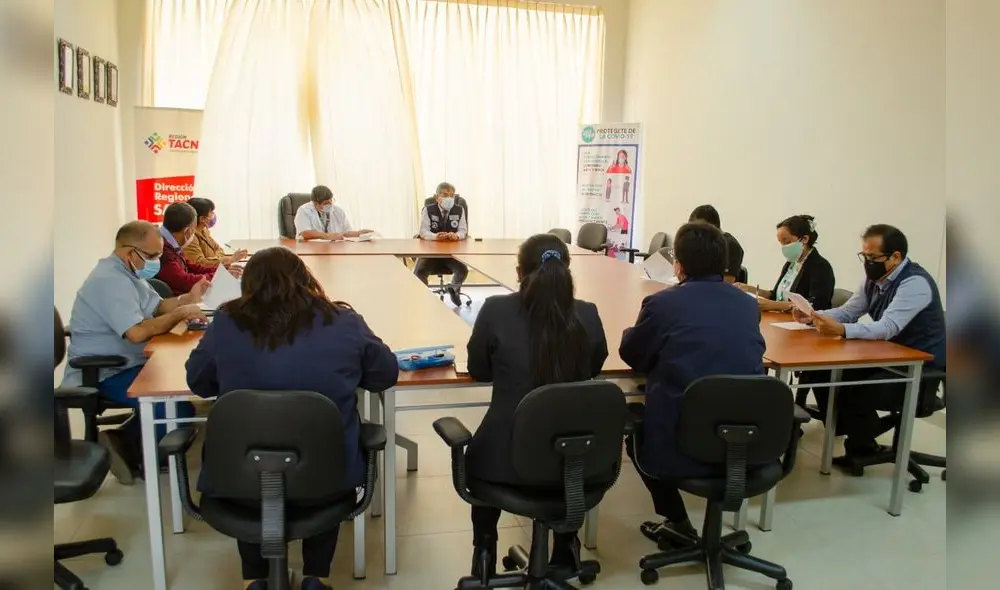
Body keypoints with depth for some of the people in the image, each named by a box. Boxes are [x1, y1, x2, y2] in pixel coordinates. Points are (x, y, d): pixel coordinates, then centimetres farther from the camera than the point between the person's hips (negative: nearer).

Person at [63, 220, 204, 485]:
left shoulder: (127, 273, 11)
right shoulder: (111, 280, -23)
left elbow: (156, 307, 15)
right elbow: (137, 332, -33)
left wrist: (186, 299, -5)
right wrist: (181, 313, -22)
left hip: (124, 364, 11)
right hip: (104, 374, -11)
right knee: (179, 408, -22)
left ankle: (127, 443, 8)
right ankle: (129, 450, 3)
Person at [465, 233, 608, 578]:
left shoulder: (496, 310, -14)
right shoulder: (587, 315, -8)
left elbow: (478, 372, 2)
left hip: (507, 458, -1)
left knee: (481, 452, 35)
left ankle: (485, 552, 38)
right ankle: (565, 548, 46)